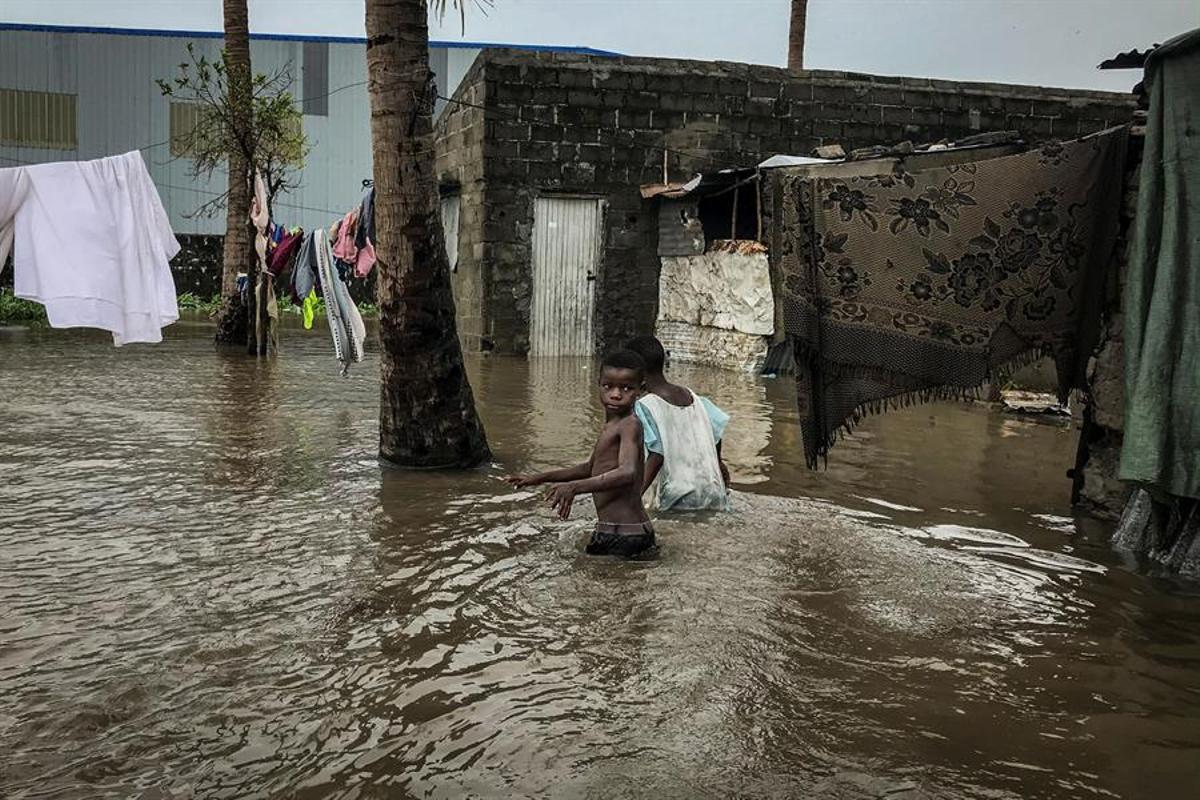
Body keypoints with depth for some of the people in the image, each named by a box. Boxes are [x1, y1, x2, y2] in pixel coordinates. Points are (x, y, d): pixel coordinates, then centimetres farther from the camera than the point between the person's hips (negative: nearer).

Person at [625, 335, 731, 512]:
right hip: (714, 493, 6)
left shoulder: (645, 406, -9)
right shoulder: (690, 395, 9)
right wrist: (717, 462, 33)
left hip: (680, 499, -6)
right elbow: (718, 428, 15)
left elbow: (656, 456, -17)